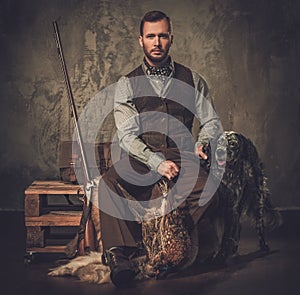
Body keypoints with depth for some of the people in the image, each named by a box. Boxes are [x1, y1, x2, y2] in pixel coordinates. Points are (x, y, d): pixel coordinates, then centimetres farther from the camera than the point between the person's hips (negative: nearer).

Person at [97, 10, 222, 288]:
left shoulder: (192, 80, 13)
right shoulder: (127, 84, 9)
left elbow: (212, 122, 15)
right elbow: (127, 135, -2)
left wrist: (202, 142, -9)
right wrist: (157, 162, -18)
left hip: (181, 158, 0)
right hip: (140, 160, 0)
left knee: (206, 188, -33)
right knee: (108, 183, -31)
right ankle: (118, 254, -34)